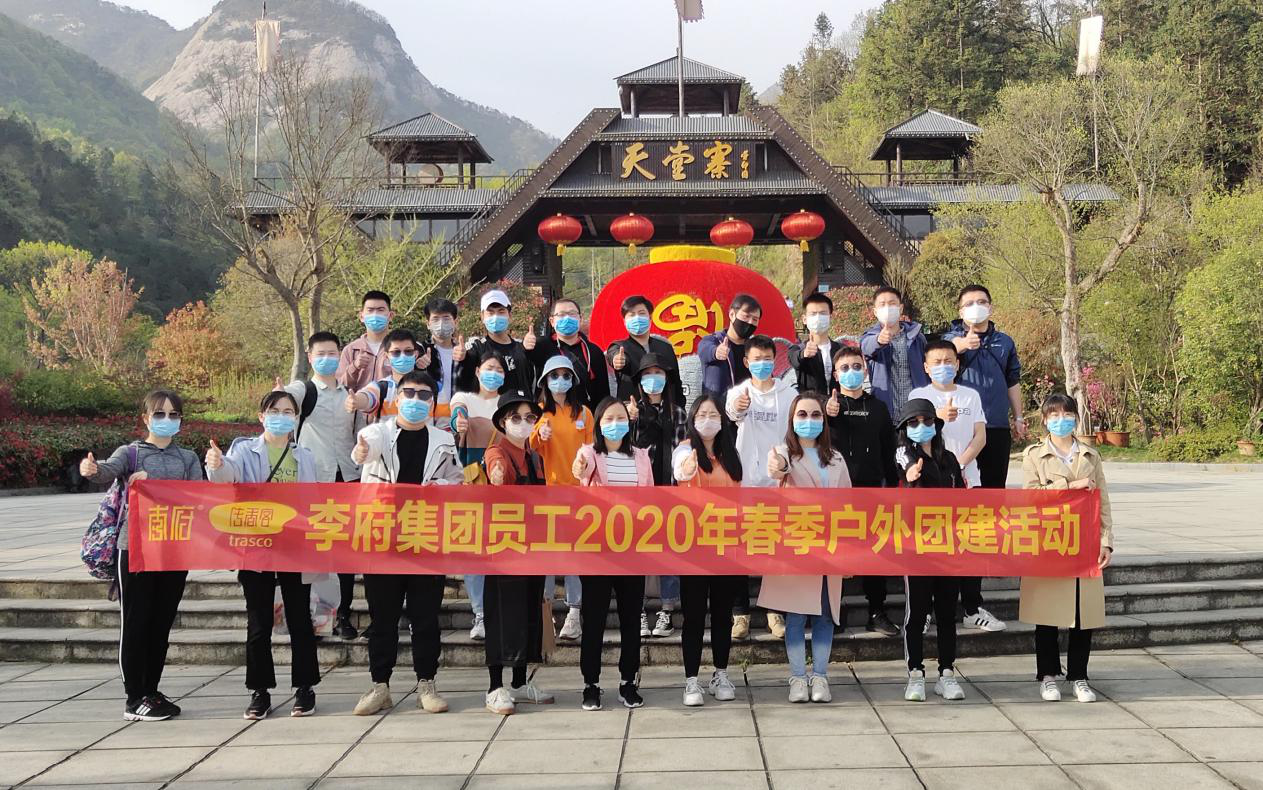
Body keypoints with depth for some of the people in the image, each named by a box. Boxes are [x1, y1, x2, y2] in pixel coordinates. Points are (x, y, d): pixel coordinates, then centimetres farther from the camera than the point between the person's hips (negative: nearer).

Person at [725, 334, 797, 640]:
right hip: (743, 480, 0)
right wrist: (736, 409, -49)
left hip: (778, 481, 0)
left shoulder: (789, 394, 3)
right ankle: (740, 612, 11)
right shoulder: (738, 392, -1)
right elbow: (731, 412, -25)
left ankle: (774, 611, 17)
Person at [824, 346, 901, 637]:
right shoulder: (827, 404, 0)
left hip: (870, 488, 3)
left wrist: (893, 485, 10)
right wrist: (827, 415, -39)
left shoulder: (877, 407, 10)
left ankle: (877, 613, 12)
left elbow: (888, 451, 14)